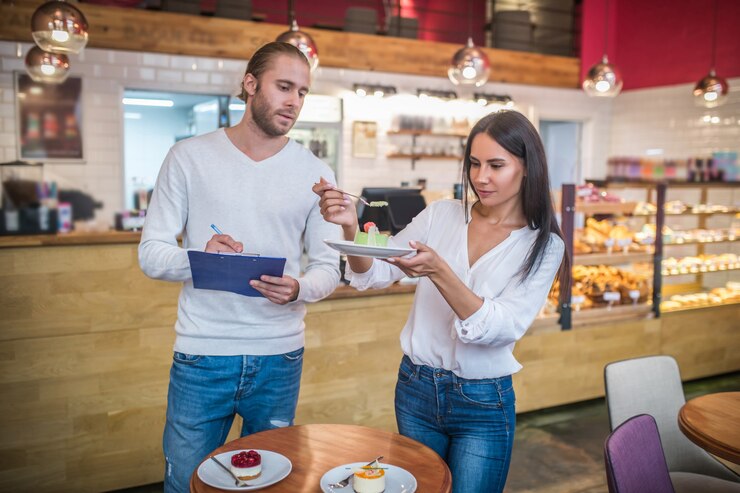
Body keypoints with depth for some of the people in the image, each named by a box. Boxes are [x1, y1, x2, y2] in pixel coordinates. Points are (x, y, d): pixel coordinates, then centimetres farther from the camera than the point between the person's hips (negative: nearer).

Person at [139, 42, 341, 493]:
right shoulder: (189, 157, -2)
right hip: (202, 356, -1)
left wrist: (298, 289, -21)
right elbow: (150, 252, -2)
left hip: (280, 358, 2)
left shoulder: (315, 173, 1)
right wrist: (199, 259, -23)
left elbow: (328, 266, 2)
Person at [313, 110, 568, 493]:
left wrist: (438, 271, -34)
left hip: (483, 404, -2)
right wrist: (351, 227, -24)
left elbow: (504, 328, -21)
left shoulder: (543, 245, -8)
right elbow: (374, 274, -4)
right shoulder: (441, 215, -2)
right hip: (416, 388, 3)